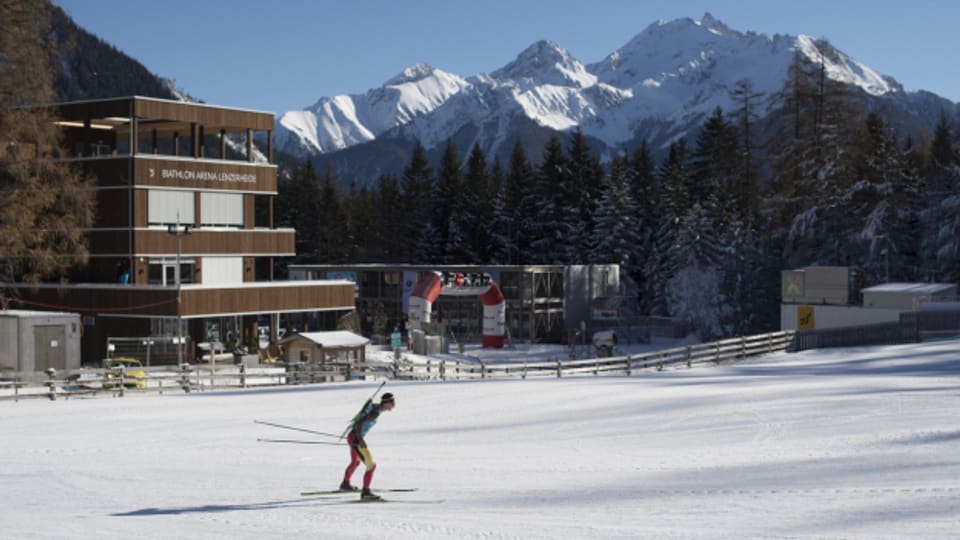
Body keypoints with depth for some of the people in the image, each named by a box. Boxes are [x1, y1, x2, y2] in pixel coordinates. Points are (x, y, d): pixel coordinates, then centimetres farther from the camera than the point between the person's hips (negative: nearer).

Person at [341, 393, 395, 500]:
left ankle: (345, 483, 53)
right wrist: (360, 439, -26)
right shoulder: (376, 413, -23)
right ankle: (365, 492, -17)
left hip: (353, 436, 10)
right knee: (372, 465, -13)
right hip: (355, 439, -10)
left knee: (355, 462, 33)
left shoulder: (375, 406, 4)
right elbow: (359, 423, -29)